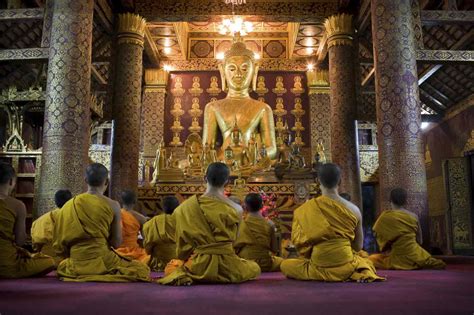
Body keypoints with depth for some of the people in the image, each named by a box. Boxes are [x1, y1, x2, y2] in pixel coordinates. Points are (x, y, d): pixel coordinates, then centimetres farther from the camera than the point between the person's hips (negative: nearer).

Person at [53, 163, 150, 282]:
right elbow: (116, 242, -7)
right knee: (142, 269, 16)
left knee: (62, 266, 41)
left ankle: (82, 275, 15)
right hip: (101, 262, -4)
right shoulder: (112, 205, -9)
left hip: (76, 265, 5)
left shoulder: (70, 205, 0)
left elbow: (61, 241, 5)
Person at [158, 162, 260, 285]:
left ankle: (184, 276, -4)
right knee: (254, 268, 29)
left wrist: (185, 258, 21)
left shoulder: (186, 207, -6)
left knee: (171, 267, 33)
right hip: (227, 265, -1)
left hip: (199, 265, 2)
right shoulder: (236, 209, -7)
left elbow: (182, 241, 3)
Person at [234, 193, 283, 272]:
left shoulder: (240, 223, -8)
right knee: (280, 261, 29)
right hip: (265, 264, 0)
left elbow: (235, 247, 0)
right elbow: (274, 249, -1)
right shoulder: (269, 224, -8)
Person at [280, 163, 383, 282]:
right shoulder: (353, 209, -6)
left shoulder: (307, 209, -10)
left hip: (318, 267, -2)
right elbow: (358, 246, 4)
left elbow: (299, 242, -2)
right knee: (367, 262, 37)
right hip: (346, 267, 2)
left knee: (285, 265, 25)